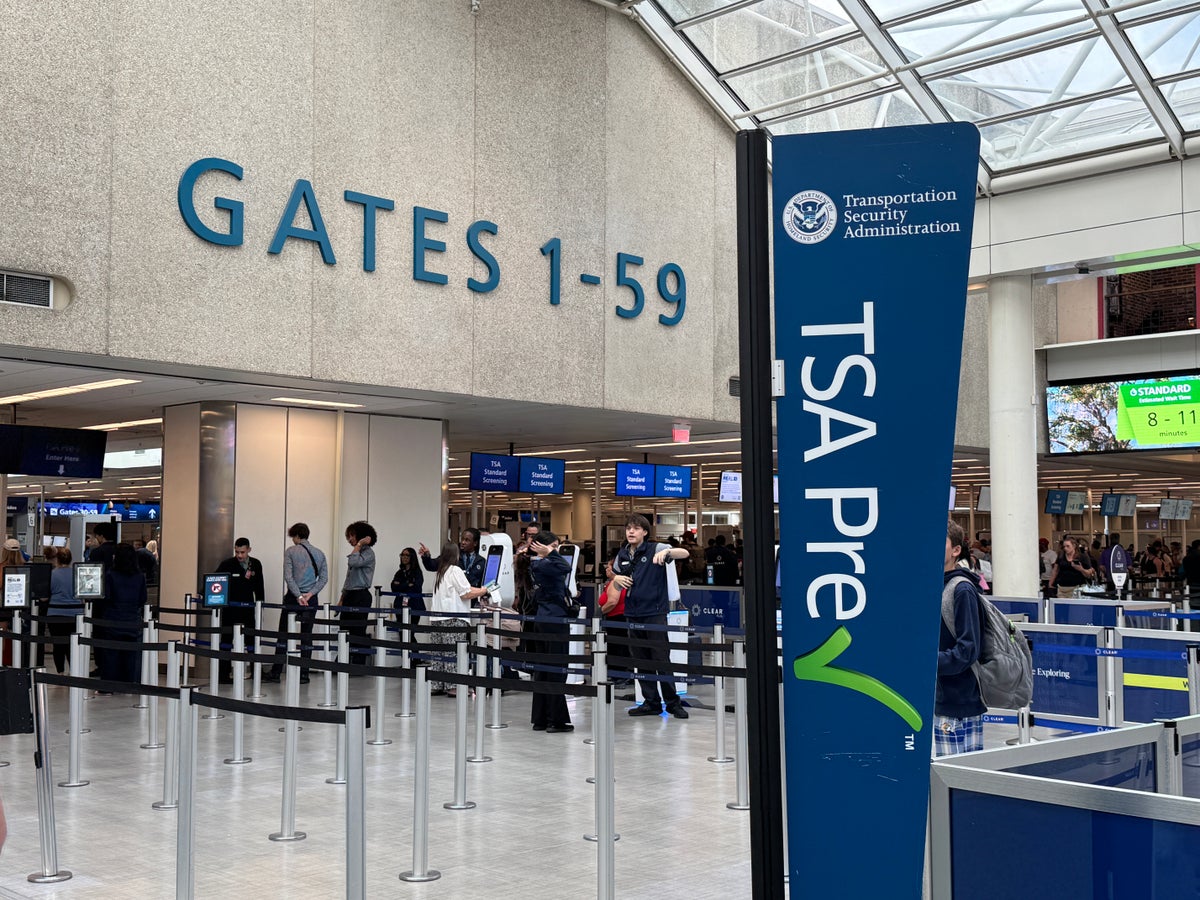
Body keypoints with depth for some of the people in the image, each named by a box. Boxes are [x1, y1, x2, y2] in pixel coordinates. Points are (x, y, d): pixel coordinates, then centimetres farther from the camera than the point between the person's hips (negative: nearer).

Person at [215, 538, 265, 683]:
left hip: (248, 607, 3)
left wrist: (260, 602, 9)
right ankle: (224, 674, 5)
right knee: (226, 640, 1)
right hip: (230, 608, -3)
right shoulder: (227, 564, -7)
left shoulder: (256, 565, 5)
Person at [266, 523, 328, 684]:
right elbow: (324, 578, 2)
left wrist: (298, 595, -13)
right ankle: (304, 674, 5)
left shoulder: (290, 551, -3)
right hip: (311, 600, 3)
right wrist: (310, 594, -6)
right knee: (307, 636, 6)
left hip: (292, 598, -3)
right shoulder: (319, 554, 9)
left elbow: (288, 576, -12)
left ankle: (276, 672, 5)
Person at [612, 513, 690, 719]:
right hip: (633, 614, 6)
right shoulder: (622, 555, 10)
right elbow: (617, 586, 23)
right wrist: (616, 579, -1)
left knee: (661, 660, -6)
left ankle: (673, 702, 5)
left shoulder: (655, 549, -5)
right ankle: (651, 702, 17)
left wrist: (666, 552, -35)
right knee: (640, 662, 9)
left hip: (655, 612, -5)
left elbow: (684, 553, -16)